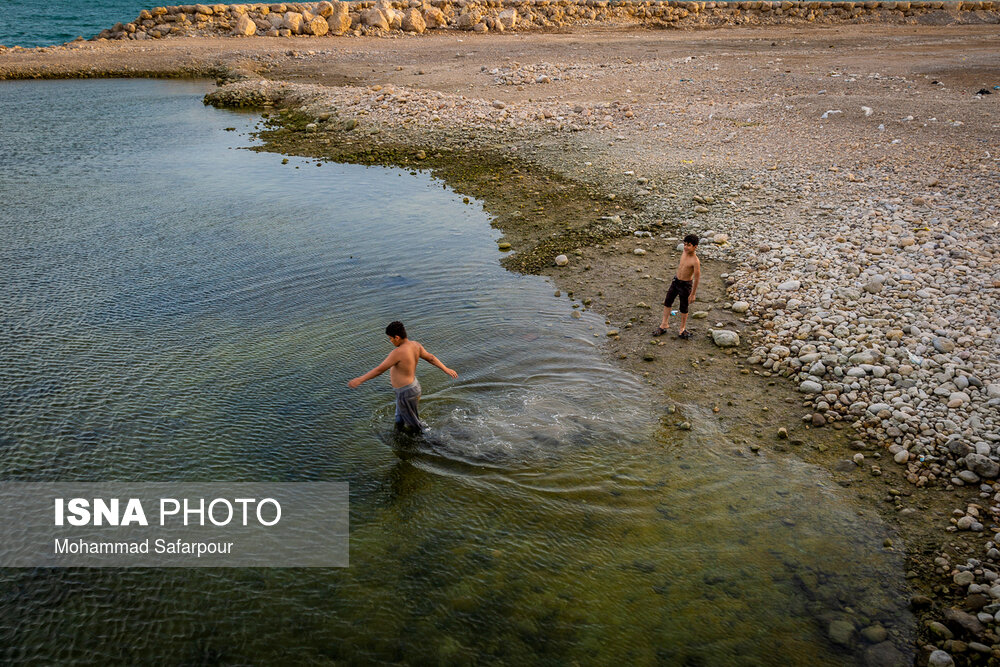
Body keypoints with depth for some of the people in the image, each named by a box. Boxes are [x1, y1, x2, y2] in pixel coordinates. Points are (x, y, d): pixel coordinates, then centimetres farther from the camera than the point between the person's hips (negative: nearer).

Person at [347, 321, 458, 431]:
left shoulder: (398, 352, -29)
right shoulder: (415, 345, -4)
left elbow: (380, 369, -27)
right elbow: (431, 358, 4)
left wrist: (360, 380, -21)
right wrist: (446, 369, 14)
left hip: (406, 393, -8)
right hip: (413, 385, 8)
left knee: (411, 422, 18)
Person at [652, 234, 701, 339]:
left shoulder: (695, 261, -26)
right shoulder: (684, 252, -4)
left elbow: (697, 278, -20)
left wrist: (692, 294, -16)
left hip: (686, 285, -7)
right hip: (676, 281, 7)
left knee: (683, 308, 9)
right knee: (667, 302, 14)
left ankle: (682, 328, 29)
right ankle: (664, 325, 28)